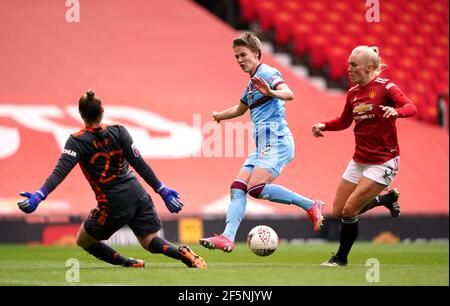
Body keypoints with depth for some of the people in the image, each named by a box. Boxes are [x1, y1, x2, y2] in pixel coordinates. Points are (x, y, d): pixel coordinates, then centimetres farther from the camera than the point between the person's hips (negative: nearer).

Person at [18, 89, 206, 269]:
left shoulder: (77, 141, -8)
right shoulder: (118, 132, 1)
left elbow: (60, 171, -21)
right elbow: (140, 165, -3)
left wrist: (39, 196, -29)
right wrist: (162, 190, 1)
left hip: (114, 205, -4)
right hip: (138, 195, 4)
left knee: (83, 240, 18)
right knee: (150, 241, 13)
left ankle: (127, 263, 7)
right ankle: (183, 253, -17)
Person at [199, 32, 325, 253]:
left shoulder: (267, 73, -5)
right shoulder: (251, 83, 23)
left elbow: (288, 94, -25)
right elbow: (240, 108, 44)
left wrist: (271, 92, -44)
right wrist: (219, 116, 54)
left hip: (276, 142, -9)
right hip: (262, 147, 9)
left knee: (256, 188, -24)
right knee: (237, 188, -4)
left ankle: (311, 206, -15)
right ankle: (227, 238, -13)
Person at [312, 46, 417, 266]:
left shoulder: (385, 87, -12)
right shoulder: (353, 93, 7)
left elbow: (411, 107, -26)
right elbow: (344, 122, 21)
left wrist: (396, 111, -48)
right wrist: (324, 126, 3)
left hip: (383, 162, -7)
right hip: (359, 161, 7)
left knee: (349, 210, -14)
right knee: (338, 212, 7)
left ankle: (341, 258, 8)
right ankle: (388, 198, 28)